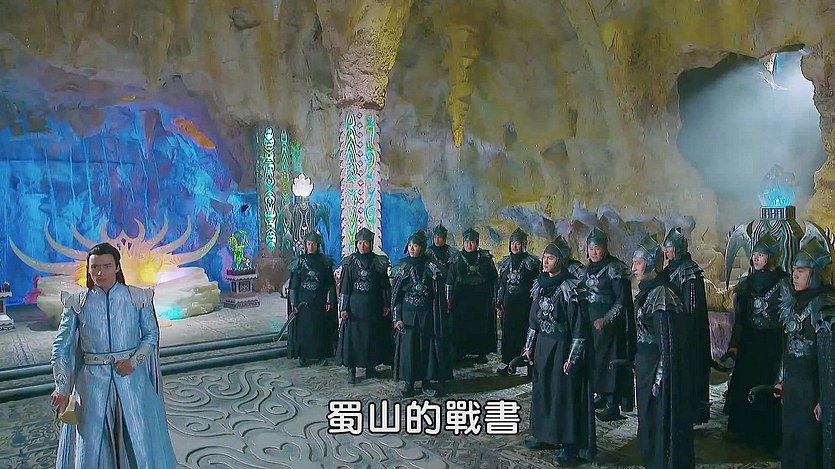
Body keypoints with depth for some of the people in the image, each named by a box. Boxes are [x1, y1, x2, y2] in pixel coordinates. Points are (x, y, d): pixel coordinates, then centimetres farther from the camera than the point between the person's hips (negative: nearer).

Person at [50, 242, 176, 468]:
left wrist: (134, 360, -12)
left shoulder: (138, 298, -4)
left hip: (131, 377, 0)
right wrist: (61, 388, -3)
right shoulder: (77, 303, -2)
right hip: (93, 380, 1)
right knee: (90, 443, 8)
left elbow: (151, 334, 4)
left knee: (142, 438, 5)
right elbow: (61, 347, 2)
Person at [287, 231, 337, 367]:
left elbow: (330, 283, 2)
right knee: (303, 327, 2)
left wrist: (329, 301, -6)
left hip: (320, 300, 0)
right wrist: (293, 303, -4)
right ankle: (304, 356, 12)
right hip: (303, 300, 0)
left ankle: (322, 355, 14)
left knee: (321, 328, 4)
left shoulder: (325, 261, 1)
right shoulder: (300, 261, 0)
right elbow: (294, 284, 1)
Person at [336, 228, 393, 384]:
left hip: (373, 306, 1)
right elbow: (344, 287, 0)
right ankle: (351, 370, 7)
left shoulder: (379, 262, 2)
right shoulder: (350, 262, 0)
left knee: (372, 336, 6)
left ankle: (371, 367, 19)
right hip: (355, 305, -1)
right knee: (352, 336, -1)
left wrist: (386, 305, 3)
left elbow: (385, 286, 6)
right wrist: (343, 308, -5)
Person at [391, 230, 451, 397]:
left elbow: (438, 295, 0)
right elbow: (395, 295, 3)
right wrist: (397, 317, -4)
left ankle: (426, 381, 13)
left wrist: (438, 318, -5)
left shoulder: (431, 267, -1)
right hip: (407, 313, 1)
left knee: (426, 345, 3)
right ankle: (409, 382, 12)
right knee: (408, 346, 2)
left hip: (426, 314, -1)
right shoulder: (402, 267, 3)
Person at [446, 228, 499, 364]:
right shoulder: (456, 260, 6)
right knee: (461, 326, 0)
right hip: (461, 299, 0)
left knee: (482, 325, 1)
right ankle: (460, 353, 10)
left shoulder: (486, 258, 6)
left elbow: (493, 280, 8)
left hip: (482, 298, 0)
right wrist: (449, 299, 3)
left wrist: (494, 297, 5)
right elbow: (449, 281, 7)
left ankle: (482, 353, 11)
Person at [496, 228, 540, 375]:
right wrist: (499, 303, 9)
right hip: (508, 304, 4)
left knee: (524, 331, -3)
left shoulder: (532, 262, -3)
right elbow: (500, 284, 14)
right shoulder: (505, 262, 11)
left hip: (525, 304, -4)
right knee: (508, 332, 5)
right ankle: (507, 362, 12)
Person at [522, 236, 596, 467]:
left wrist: (573, 357, -18)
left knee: (565, 393, 0)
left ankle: (569, 444, 11)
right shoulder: (541, 285, 6)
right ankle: (546, 435, 28)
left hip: (562, 346, -7)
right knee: (542, 389, 14)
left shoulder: (569, 289, -16)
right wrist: (530, 345, 13)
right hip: (543, 345, 7)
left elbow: (578, 325, -16)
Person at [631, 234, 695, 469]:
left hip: (658, 367, -9)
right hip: (645, 364, 9)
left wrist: (660, 379, -20)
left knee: (662, 421, 4)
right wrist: (635, 363, 18)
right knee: (649, 417, 19)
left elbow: (667, 343, -21)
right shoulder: (646, 291, 8)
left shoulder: (661, 295, -20)